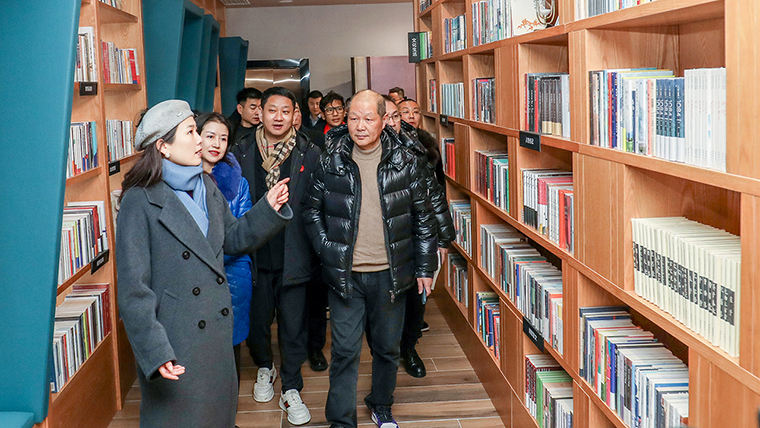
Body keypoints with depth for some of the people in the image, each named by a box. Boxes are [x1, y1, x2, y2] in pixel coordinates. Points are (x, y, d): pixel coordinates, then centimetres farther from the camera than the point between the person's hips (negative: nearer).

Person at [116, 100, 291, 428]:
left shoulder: (207, 188, 6)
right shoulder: (140, 201, -16)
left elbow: (233, 239, 17)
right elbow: (132, 287, -17)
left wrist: (269, 209, 1)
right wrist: (155, 352, -23)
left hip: (217, 328, 7)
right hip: (173, 340, -7)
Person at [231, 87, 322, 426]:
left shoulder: (309, 155, -2)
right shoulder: (241, 153, 1)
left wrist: (316, 251, -4)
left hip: (294, 256, -1)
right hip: (254, 256, 2)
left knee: (293, 326, 6)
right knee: (256, 321, 15)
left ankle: (291, 390, 21)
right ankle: (264, 368, 43)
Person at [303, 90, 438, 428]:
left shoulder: (405, 162, -2)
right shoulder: (330, 162, -3)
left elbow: (422, 217, 3)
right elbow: (311, 209, 6)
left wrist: (425, 267, 2)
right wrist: (327, 251, -4)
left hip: (390, 273, 1)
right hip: (345, 274, -1)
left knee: (388, 347, 15)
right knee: (345, 351, 1)